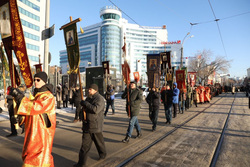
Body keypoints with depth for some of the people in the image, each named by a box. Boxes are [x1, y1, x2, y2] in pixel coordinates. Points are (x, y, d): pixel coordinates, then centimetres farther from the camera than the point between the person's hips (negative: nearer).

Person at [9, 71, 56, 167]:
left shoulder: (48, 97, -16)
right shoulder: (35, 95, 12)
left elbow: (35, 107, -30)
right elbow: (29, 110, 15)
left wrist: (19, 96, -26)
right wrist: (21, 117, -4)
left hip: (42, 133, -9)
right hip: (32, 132, 9)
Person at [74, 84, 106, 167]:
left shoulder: (99, 99, -16)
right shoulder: (88, 98, 10)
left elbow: (96, 109, -31)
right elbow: (85, 108, 25)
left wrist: (85, 103, -24)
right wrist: (83, 105, 2)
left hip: (95, 126, -7)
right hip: (87, 125, 7)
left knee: (99, 141, 12)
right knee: (85, 143, 13)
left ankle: (102, 153, 37)